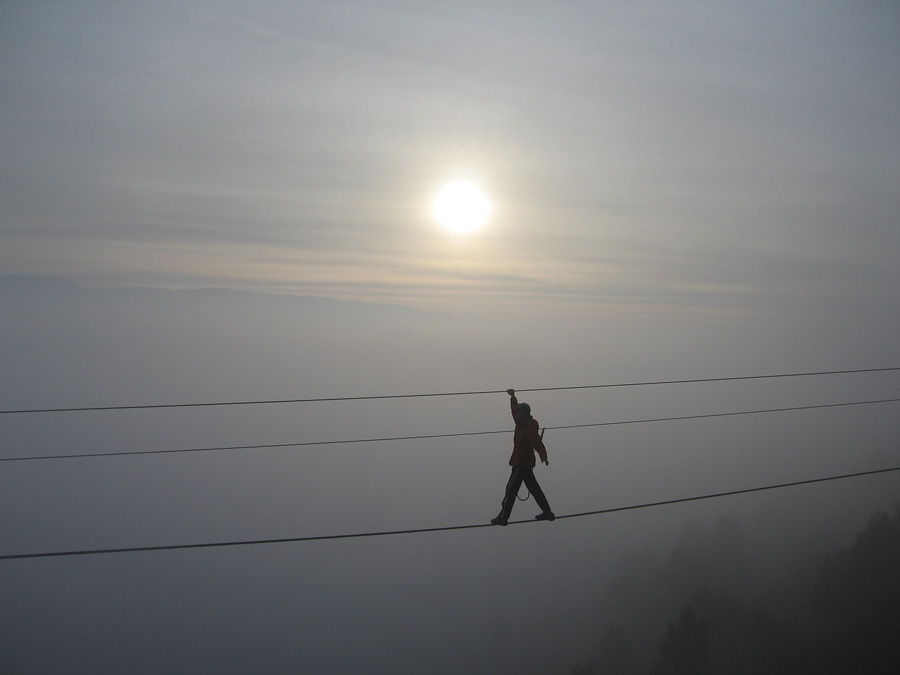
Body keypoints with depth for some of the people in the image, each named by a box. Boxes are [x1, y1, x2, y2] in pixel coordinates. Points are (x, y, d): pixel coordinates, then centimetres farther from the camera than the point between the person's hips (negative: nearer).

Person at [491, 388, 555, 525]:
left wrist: (543, 456, -45)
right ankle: (547, 513, 21)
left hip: (521, 464, -10)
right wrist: (512, 396, 29)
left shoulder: (530, 428, -19)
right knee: (534, 488, 15)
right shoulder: (521, 423, 8)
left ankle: (503, 517, 2)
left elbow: (537, 443, -31)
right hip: (526, 463, 10)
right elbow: (515, 410, 26)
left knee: (511, 490, -3)